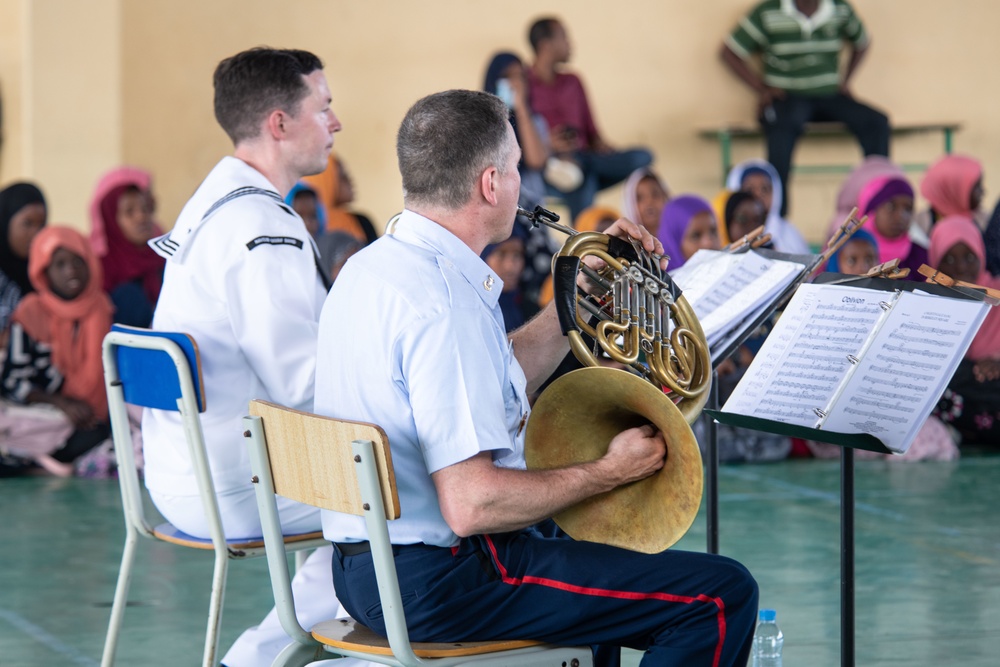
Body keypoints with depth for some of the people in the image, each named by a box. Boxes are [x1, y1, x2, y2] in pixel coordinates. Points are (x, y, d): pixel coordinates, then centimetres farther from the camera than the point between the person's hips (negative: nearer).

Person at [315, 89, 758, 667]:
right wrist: (606, 474, -15)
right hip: (444, 585, -11)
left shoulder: (374, 266, 8)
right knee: (723, 596, -10)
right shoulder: (443, 304, -24)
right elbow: (471, 504, -29)